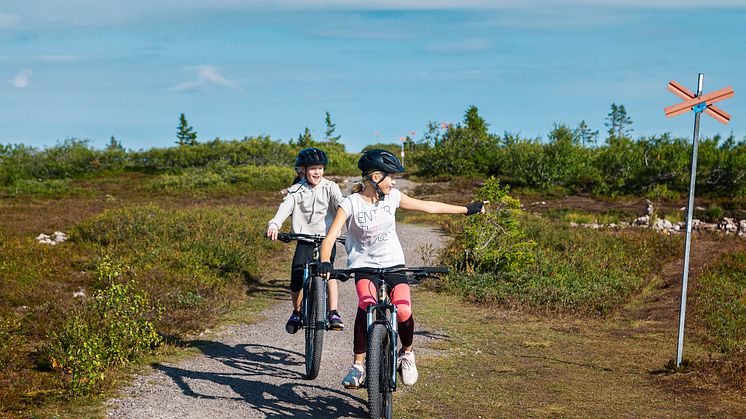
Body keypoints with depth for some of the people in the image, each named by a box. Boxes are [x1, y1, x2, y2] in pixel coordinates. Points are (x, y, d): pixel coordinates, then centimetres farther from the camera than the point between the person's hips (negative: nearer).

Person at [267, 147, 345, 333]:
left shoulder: (330, 187, 0)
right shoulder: (296, 190, 2)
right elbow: (285, 207, -14)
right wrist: (274, 224, -34)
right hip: (304, 240, 1)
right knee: (297, 281, -7)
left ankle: (333, 313, -19)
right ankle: (297, 312, 19)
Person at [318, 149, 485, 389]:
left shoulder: (393, 197, 0)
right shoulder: (350, 204, -12)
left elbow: (428, 207, 10)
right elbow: (330, 238, -20)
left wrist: (466, 210, 15)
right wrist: (325, 262, -40)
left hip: (393, 263, 3)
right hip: (364, 264, -3)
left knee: (403, 312, -21)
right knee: (366, 305, -32)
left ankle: (406, 353, 12)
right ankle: (358, 365, -15)